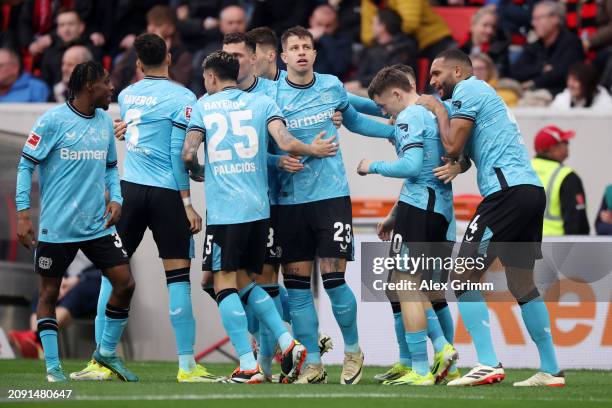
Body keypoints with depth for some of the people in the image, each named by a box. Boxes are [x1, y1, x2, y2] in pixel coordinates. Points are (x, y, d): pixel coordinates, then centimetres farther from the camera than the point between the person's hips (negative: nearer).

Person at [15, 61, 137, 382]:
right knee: (49, 292, 1)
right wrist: (22, 214, -11)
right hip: (56, 227, -6)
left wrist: (115, 199, 4)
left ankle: (107, 352, 16)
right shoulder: (53, 121, -9)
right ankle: (52, 366, 10)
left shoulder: (105, 122, 10)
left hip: (98, 224, 6)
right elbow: (26, 165, -6)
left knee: (125, 283, -1)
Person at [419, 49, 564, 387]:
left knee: (463, 277, -8)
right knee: (523, 284, 15)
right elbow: (463, 154, 27)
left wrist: (439, 109, 5)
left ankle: (488, 365, -17)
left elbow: (453, 146, -8)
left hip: (508, 190, -10)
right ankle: (550, 371, 15)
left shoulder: (467, 90, -1)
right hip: (532, 191, 10)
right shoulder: (482, 93, 28)